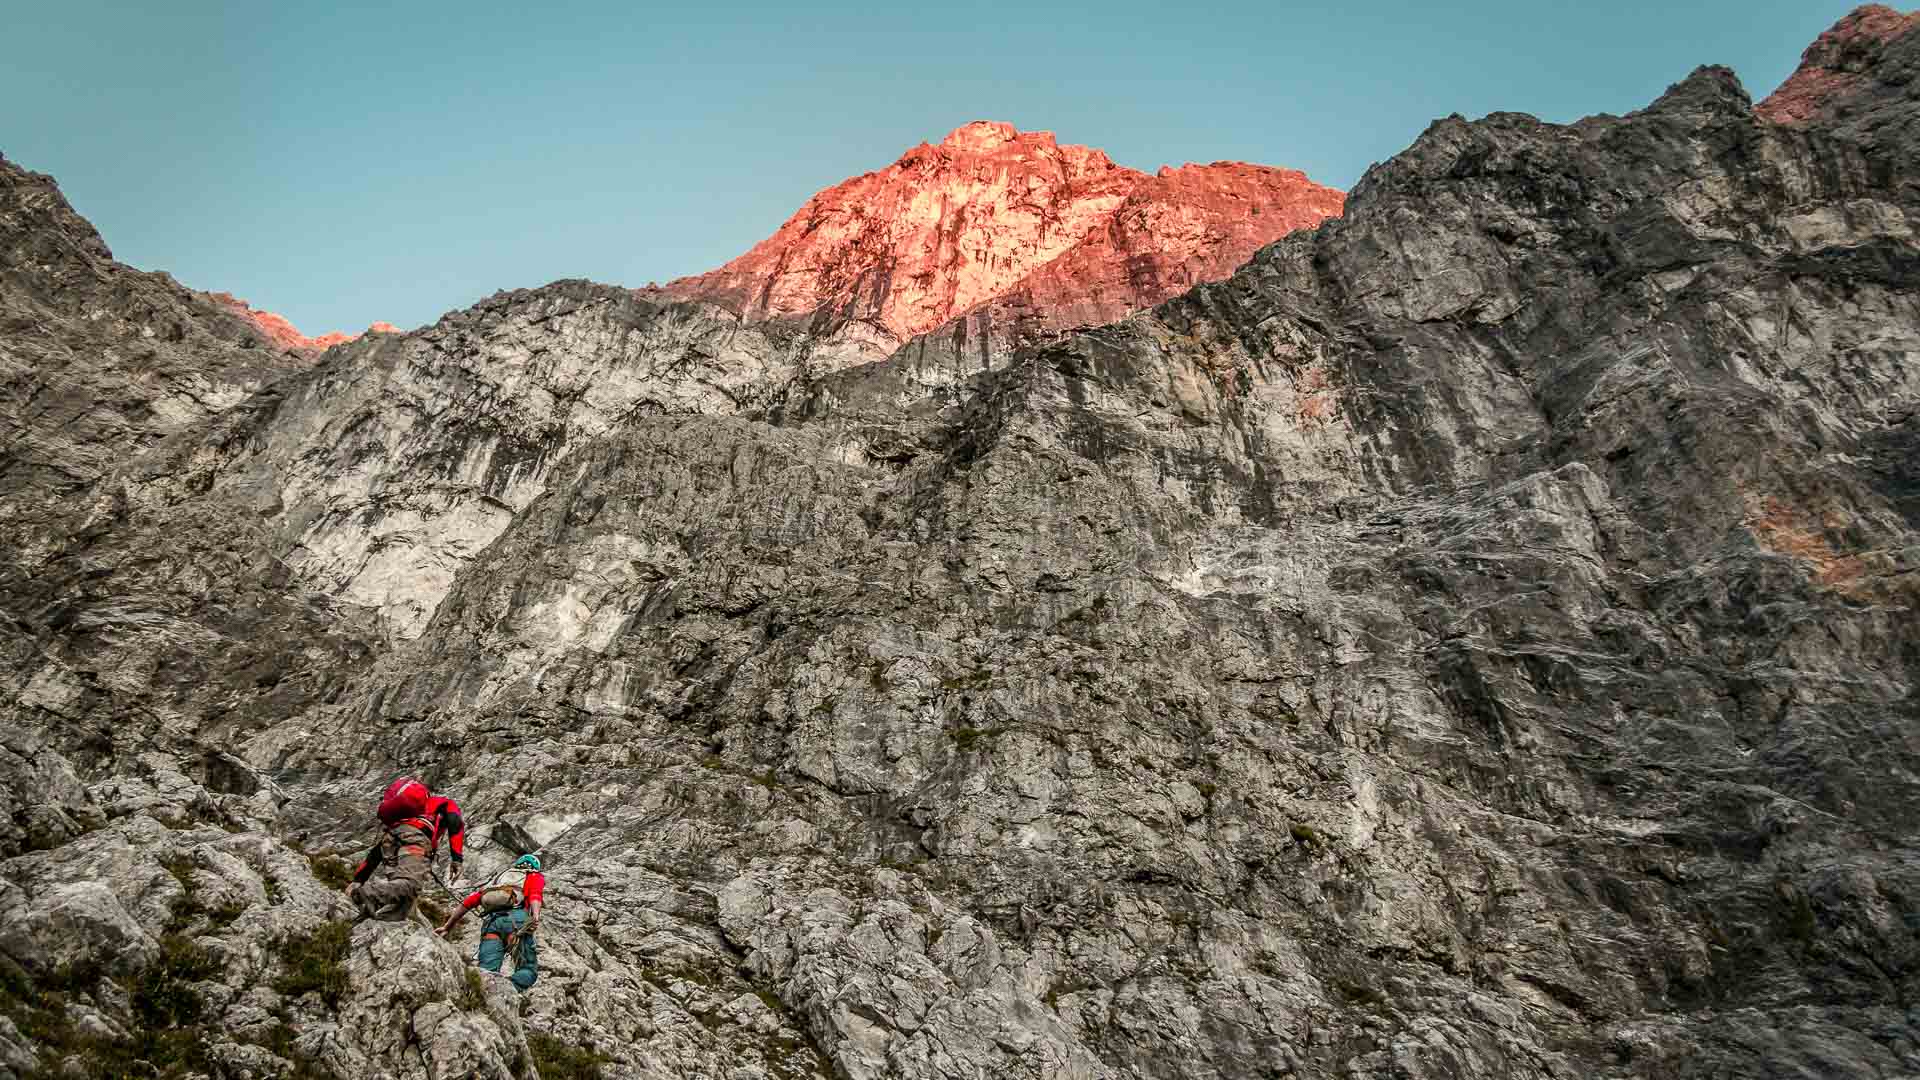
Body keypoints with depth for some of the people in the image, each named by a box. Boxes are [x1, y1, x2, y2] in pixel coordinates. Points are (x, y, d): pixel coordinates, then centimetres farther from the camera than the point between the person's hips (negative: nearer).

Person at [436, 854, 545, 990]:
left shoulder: (498, 876, 38)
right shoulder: (536, 876, 26)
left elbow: (469, 902, 27)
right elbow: (535, 895, 2)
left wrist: (447, 927, 28)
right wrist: (536, 917, -16)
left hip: (491, 921, 4)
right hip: (516, 917, -4)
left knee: (487, 971, -12)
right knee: (529, 969, -4)